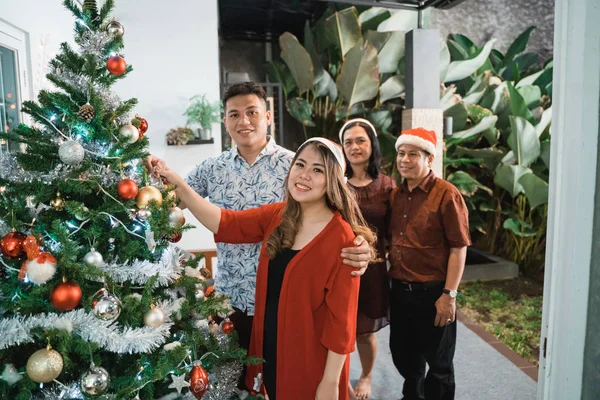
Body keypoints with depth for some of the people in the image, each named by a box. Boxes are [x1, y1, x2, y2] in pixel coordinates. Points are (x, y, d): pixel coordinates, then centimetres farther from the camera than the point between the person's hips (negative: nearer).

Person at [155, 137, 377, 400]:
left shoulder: (342, 238, -20)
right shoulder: (277, 216, -1)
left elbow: (341, 318, -17)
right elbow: (224, 223, -2)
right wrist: (178, 184, -12)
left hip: (311, 361, -5)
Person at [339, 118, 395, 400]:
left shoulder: (386, 185, -2)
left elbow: (392, 232, 3)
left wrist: (392, 261, -1)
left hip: (372, 268, 0)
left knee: (365, 330, 13)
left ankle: (366, 377, 42)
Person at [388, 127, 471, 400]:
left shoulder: (446, 194, -14)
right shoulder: (395, 195, 6)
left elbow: (459, 248, -15)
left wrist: (449, 294, -17)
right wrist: (390, 282, 9)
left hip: (432, 292, -6)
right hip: (399, 290, 6)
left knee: (438, 361, 13)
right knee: (403, 355, 22)